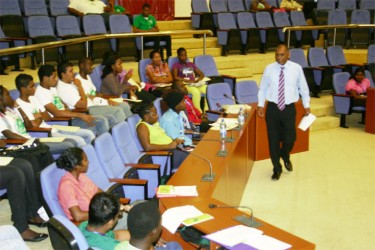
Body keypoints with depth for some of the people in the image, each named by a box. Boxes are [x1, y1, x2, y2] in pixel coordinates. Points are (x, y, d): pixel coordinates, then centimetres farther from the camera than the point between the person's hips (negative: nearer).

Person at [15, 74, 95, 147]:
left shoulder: (33, 99, 13)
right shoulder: (19, 105, -14)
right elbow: (34, 125, -21)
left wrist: (39, 115, -6)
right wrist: (40, 117, -3)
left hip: (51, 129, 9)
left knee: (89, 134, 0)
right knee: (79, 141, -23)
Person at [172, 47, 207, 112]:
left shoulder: (191, 64, 26)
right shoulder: (176, 65, 11)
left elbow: (201, 74, 22)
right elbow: (175, 77, -6)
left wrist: (198, 79, -1)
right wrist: (187, 80, -15)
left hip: (195, 84, 5)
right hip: (185, 84, -5)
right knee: (196, 92, -38)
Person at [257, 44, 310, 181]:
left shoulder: (296, 68, -4)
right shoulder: (269, 69, -3)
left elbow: (303, 88, 5)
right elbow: (262, 88, 6)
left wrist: (306, 105, 4)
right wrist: (260, 105, 0)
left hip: (289, 108, 0)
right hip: (272, 108, 1)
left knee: (290, 138, -1)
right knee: (273, 140, 7)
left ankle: (285, 157, 36)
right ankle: (277, 169, 25)